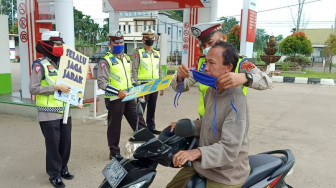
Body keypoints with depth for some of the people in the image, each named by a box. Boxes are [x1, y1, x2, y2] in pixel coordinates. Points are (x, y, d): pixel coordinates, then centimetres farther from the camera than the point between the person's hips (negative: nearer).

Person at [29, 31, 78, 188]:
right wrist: (56, 88, -20)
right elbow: (33, 88, -16)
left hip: (65, 111, 6)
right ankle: (54, 174, 18)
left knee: (66, 143, 12)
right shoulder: (40, 65, -10)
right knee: (53, 144, 2)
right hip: (49, 113, -6)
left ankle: (63, 168, 30)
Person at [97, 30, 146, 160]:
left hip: (129, 97, 6)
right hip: (114, 99, -6)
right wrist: (118, 92, -23)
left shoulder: (127, 58, 14)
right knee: (114, 126, 7)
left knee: (139, 121, 7)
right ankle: (114, 152, 22)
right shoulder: (106, 60, -8)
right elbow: (101, 82, -14)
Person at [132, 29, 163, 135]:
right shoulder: (138, 53, -2)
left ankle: (151, 127, 23)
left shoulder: (157, 54, 15)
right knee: (140, 108, 0)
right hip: (143, 85, -5)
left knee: (152, 108, 12)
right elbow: (134, 70, -7)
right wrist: (136, 85, -15)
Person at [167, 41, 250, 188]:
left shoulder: (236, 100, -26)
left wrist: (198, 152, -43)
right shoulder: (212, 90, 3)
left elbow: (230, 149, -31)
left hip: (226, 176, -8)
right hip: (203, 165, 8)